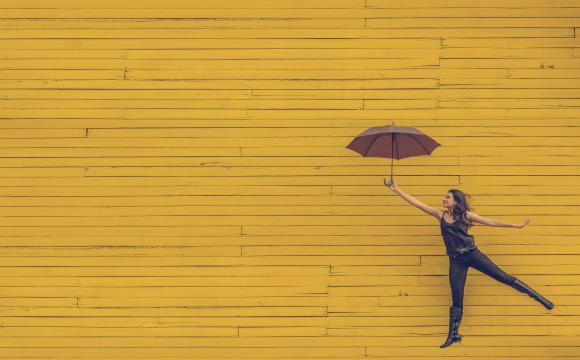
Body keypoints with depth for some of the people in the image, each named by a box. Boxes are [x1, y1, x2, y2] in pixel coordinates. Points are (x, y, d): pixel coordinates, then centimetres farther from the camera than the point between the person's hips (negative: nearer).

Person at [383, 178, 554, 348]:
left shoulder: (466, 215, 1)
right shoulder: (440, 214, 7)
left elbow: (491, 222, 4)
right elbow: (416, 202, 4)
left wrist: (516, 225, 4)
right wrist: (396, 189, 0)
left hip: (472, 254, -2)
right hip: (456, 261, 2)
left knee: (504, 278, -2)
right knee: (456, 300, 3)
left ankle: (540, 298, 6)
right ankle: (453, 335, 11)